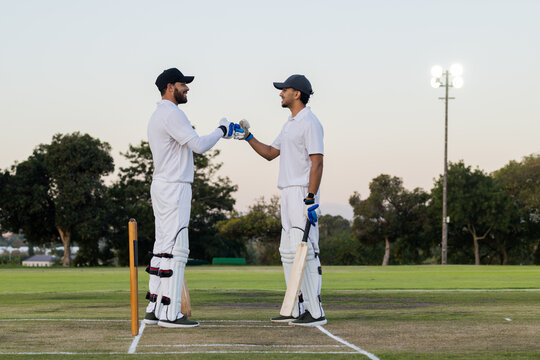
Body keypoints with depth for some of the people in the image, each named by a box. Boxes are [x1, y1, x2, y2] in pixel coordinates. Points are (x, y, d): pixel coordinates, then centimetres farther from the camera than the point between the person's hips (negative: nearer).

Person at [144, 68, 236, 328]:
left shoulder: (157, 116, 19)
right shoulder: (172, 113, -14)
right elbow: (199, 145, -18)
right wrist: (221, 131, -4)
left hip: (161, 187, 11)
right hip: (174, 188, -11)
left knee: (163, 248, 11)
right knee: (175, 248, -11)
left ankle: (154, 309, 12)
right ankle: (169, 313, -13)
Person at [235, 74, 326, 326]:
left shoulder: (310, 123, -11)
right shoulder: (290, 124, 20)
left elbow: (317, 162, -18)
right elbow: (270, 153, 25)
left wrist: (311, 199, -24)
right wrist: (248, 137, 13)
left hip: (303, 194, -10)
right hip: (288, 195, 10)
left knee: (305, 251, -13)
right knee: (288, 253, 11)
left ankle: (316, 312, -13)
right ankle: (299, 309, 15)